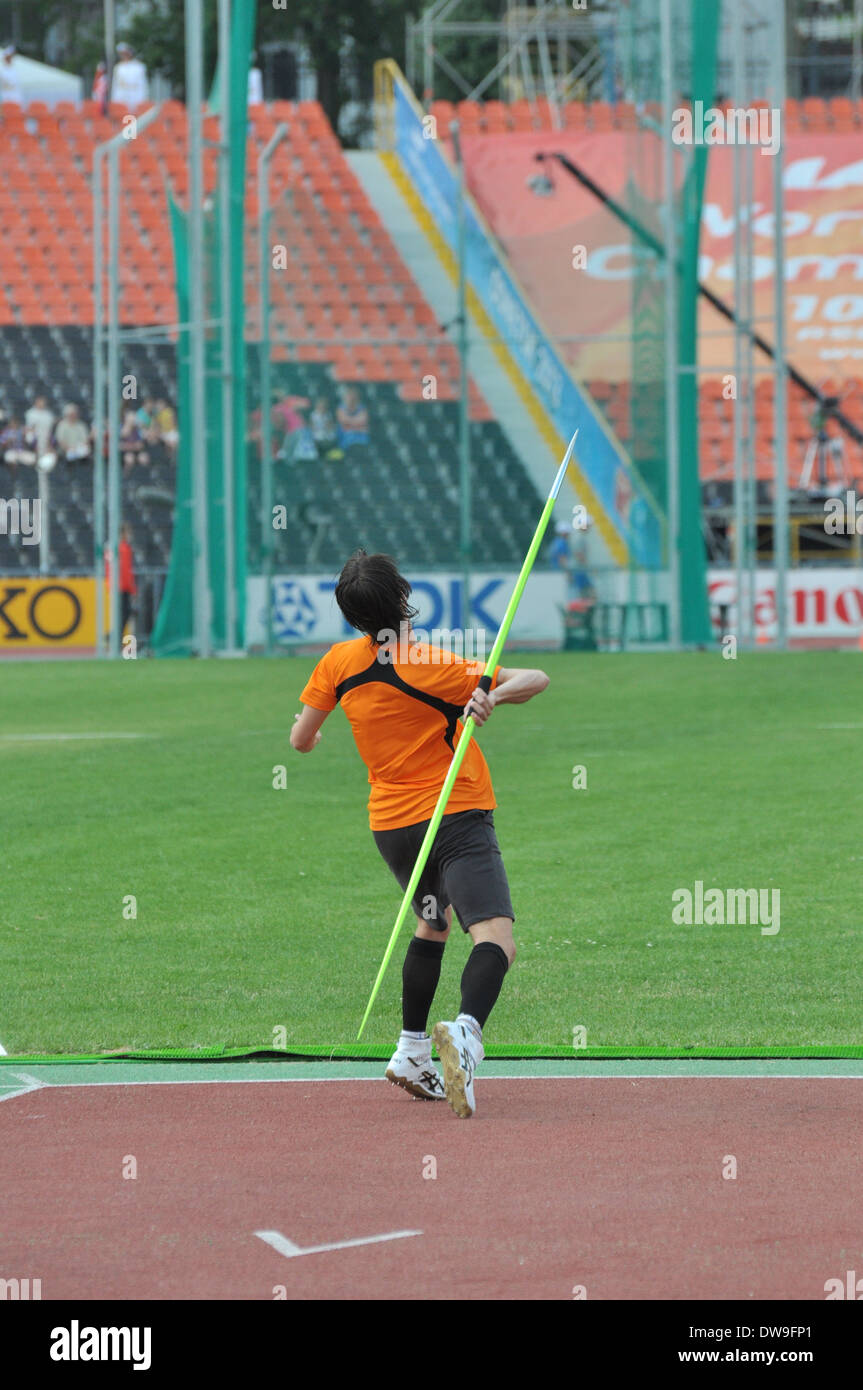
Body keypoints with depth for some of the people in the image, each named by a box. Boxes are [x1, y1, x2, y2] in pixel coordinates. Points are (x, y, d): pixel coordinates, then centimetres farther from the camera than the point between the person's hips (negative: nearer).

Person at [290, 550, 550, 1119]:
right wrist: (493, 695, -35)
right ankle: (466, 1030, -47)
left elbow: (302, 740, 12)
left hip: (391, 825, 6)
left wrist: (307, 731, 35)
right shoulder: (433, 667, -14)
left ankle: (412, 1052, 28)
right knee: (496, 940, -18)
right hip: (458, 817, -6)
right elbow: (536, 678, -16)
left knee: (433, 924, 30)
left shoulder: (339, 662, 0)